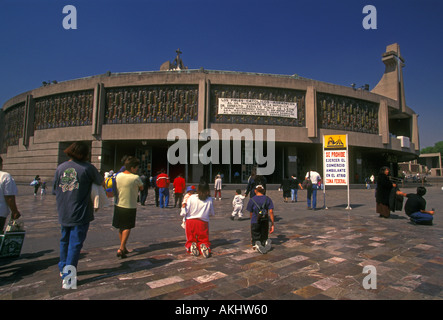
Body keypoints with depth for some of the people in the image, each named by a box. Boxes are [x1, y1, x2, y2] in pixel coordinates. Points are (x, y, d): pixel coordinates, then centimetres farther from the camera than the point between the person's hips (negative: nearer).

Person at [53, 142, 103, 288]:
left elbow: (55, 191, 9)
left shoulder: (60, 167, 3)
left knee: (64, 240, 23)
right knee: (75, 243, 3)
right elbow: (101, 182, 3)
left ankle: (63, 269, 39)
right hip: (80, 214, -5)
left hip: (63, 214, 6)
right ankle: (67, 276, 6)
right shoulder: (87, 167, -11)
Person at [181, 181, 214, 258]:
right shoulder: (209, 200, -5)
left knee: (190, 241, 18)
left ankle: (191, 246, -18)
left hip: (190, 221, 0)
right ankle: (204, 247, -20)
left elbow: (184, 212, -8)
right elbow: (212, 213, 7)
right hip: (203, 223, 0)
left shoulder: (192, 197, -10)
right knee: (204, 240, 15)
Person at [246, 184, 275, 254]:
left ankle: (256, 245, -26)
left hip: (255, 222, -2)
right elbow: (271, 212, -4)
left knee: (255, 240, 8)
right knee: (264, 238, 17)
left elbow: (251, 213, 7)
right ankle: (266, 243, -17)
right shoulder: (268, 199, 4)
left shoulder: (252, 200, 0)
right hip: (265, 222, 2)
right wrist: (272, 224, -2)